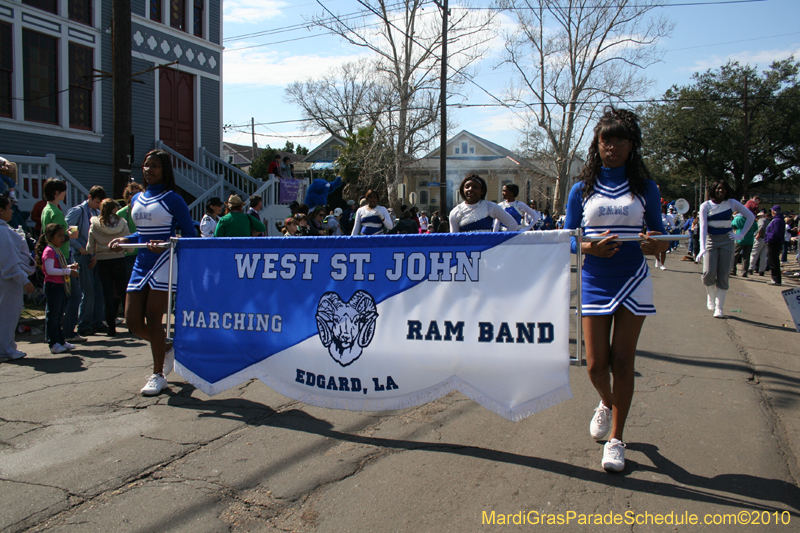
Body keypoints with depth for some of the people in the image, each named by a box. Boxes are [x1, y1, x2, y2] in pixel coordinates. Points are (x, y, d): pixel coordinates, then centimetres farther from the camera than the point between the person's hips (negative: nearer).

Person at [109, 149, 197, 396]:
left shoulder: (172, 199, -5)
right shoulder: (136, 199, 15)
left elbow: (190, 235, -7)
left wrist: (165, 244, -22)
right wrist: (124, 239, 7)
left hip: (164, 264, -7)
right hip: (141, 265, 7)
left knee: (153, 319, -4)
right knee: (133, 322, 4)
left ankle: (158, 375, 10)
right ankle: (167, 349, 32)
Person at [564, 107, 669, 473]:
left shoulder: (645, 188, 3)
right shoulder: (582, 190, 3)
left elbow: (659, 236, 5)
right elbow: (568, 239, 2)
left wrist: (655, 245, -20)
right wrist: (590, 247, -19)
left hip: (633, 282, 0)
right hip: (595, 284, 1)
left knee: (622, 361, 1)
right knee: (596, 364, 1)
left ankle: (616, 438, 15)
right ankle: (606, 403, 36)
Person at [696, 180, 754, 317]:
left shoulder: (732, 203, 0)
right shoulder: (705, 206, -3)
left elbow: (751, 217, 9)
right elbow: (703, 227, -12)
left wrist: (741, 235, 1)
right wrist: (702, 248, -23)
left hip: (727, 241, 1)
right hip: (710, 240, -1)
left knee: (723, 276, -2)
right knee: (709, 273, -13)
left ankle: (719, 308, 7)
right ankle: (711, 297, 17)